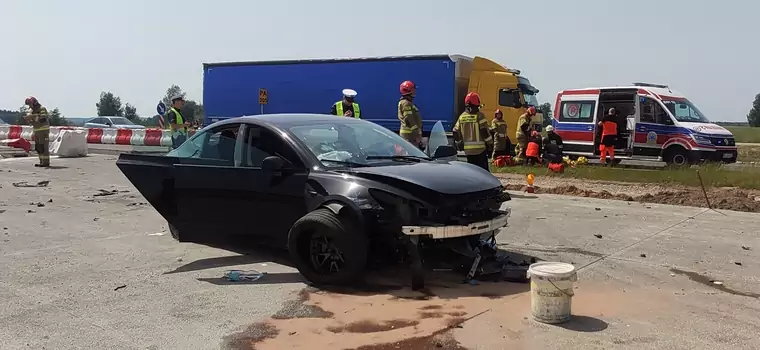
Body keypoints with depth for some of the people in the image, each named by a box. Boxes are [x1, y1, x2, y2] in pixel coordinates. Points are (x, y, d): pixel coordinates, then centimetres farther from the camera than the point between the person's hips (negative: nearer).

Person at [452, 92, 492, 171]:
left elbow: (456, 132, 9)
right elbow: (484, 131, -12)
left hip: (468, 150, 5)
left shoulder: (462, 116, 8)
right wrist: (490, 143, 0)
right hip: (480, 149, -5)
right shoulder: (479, 115, -8)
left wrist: (460, 144, 22)